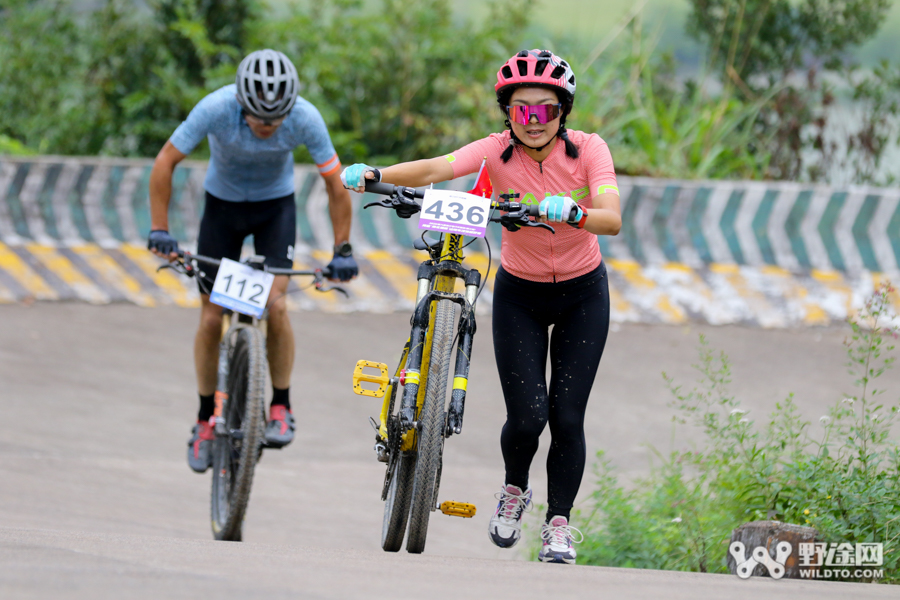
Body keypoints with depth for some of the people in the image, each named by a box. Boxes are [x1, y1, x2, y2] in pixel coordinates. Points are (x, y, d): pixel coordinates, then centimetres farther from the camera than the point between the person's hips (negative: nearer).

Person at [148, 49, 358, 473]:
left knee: (274, 304, -20)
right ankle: (206, 420, 14)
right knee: (212, 317, -2)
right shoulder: (216, 109, -31)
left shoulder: (305, 119, -29)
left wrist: (342, 250, -18)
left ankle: (281, 409, -4)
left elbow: (335, 185, -17)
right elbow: (165, 163, -22)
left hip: (275, 205, 0)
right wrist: (159, 230, -27)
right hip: (223, 203, 0)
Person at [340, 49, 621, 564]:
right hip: (520, 294, 0)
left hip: (582, 293, 0)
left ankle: (560, 523, 12)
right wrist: (373, 175, -52)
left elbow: (612, 219, -34)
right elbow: (434, 169, -34)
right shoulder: (497, 152, -18)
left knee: (567, 416, -7)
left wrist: (573, 213, -55)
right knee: (527, 416, -10)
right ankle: (515, 490, 22)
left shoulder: (587, 150, -19)